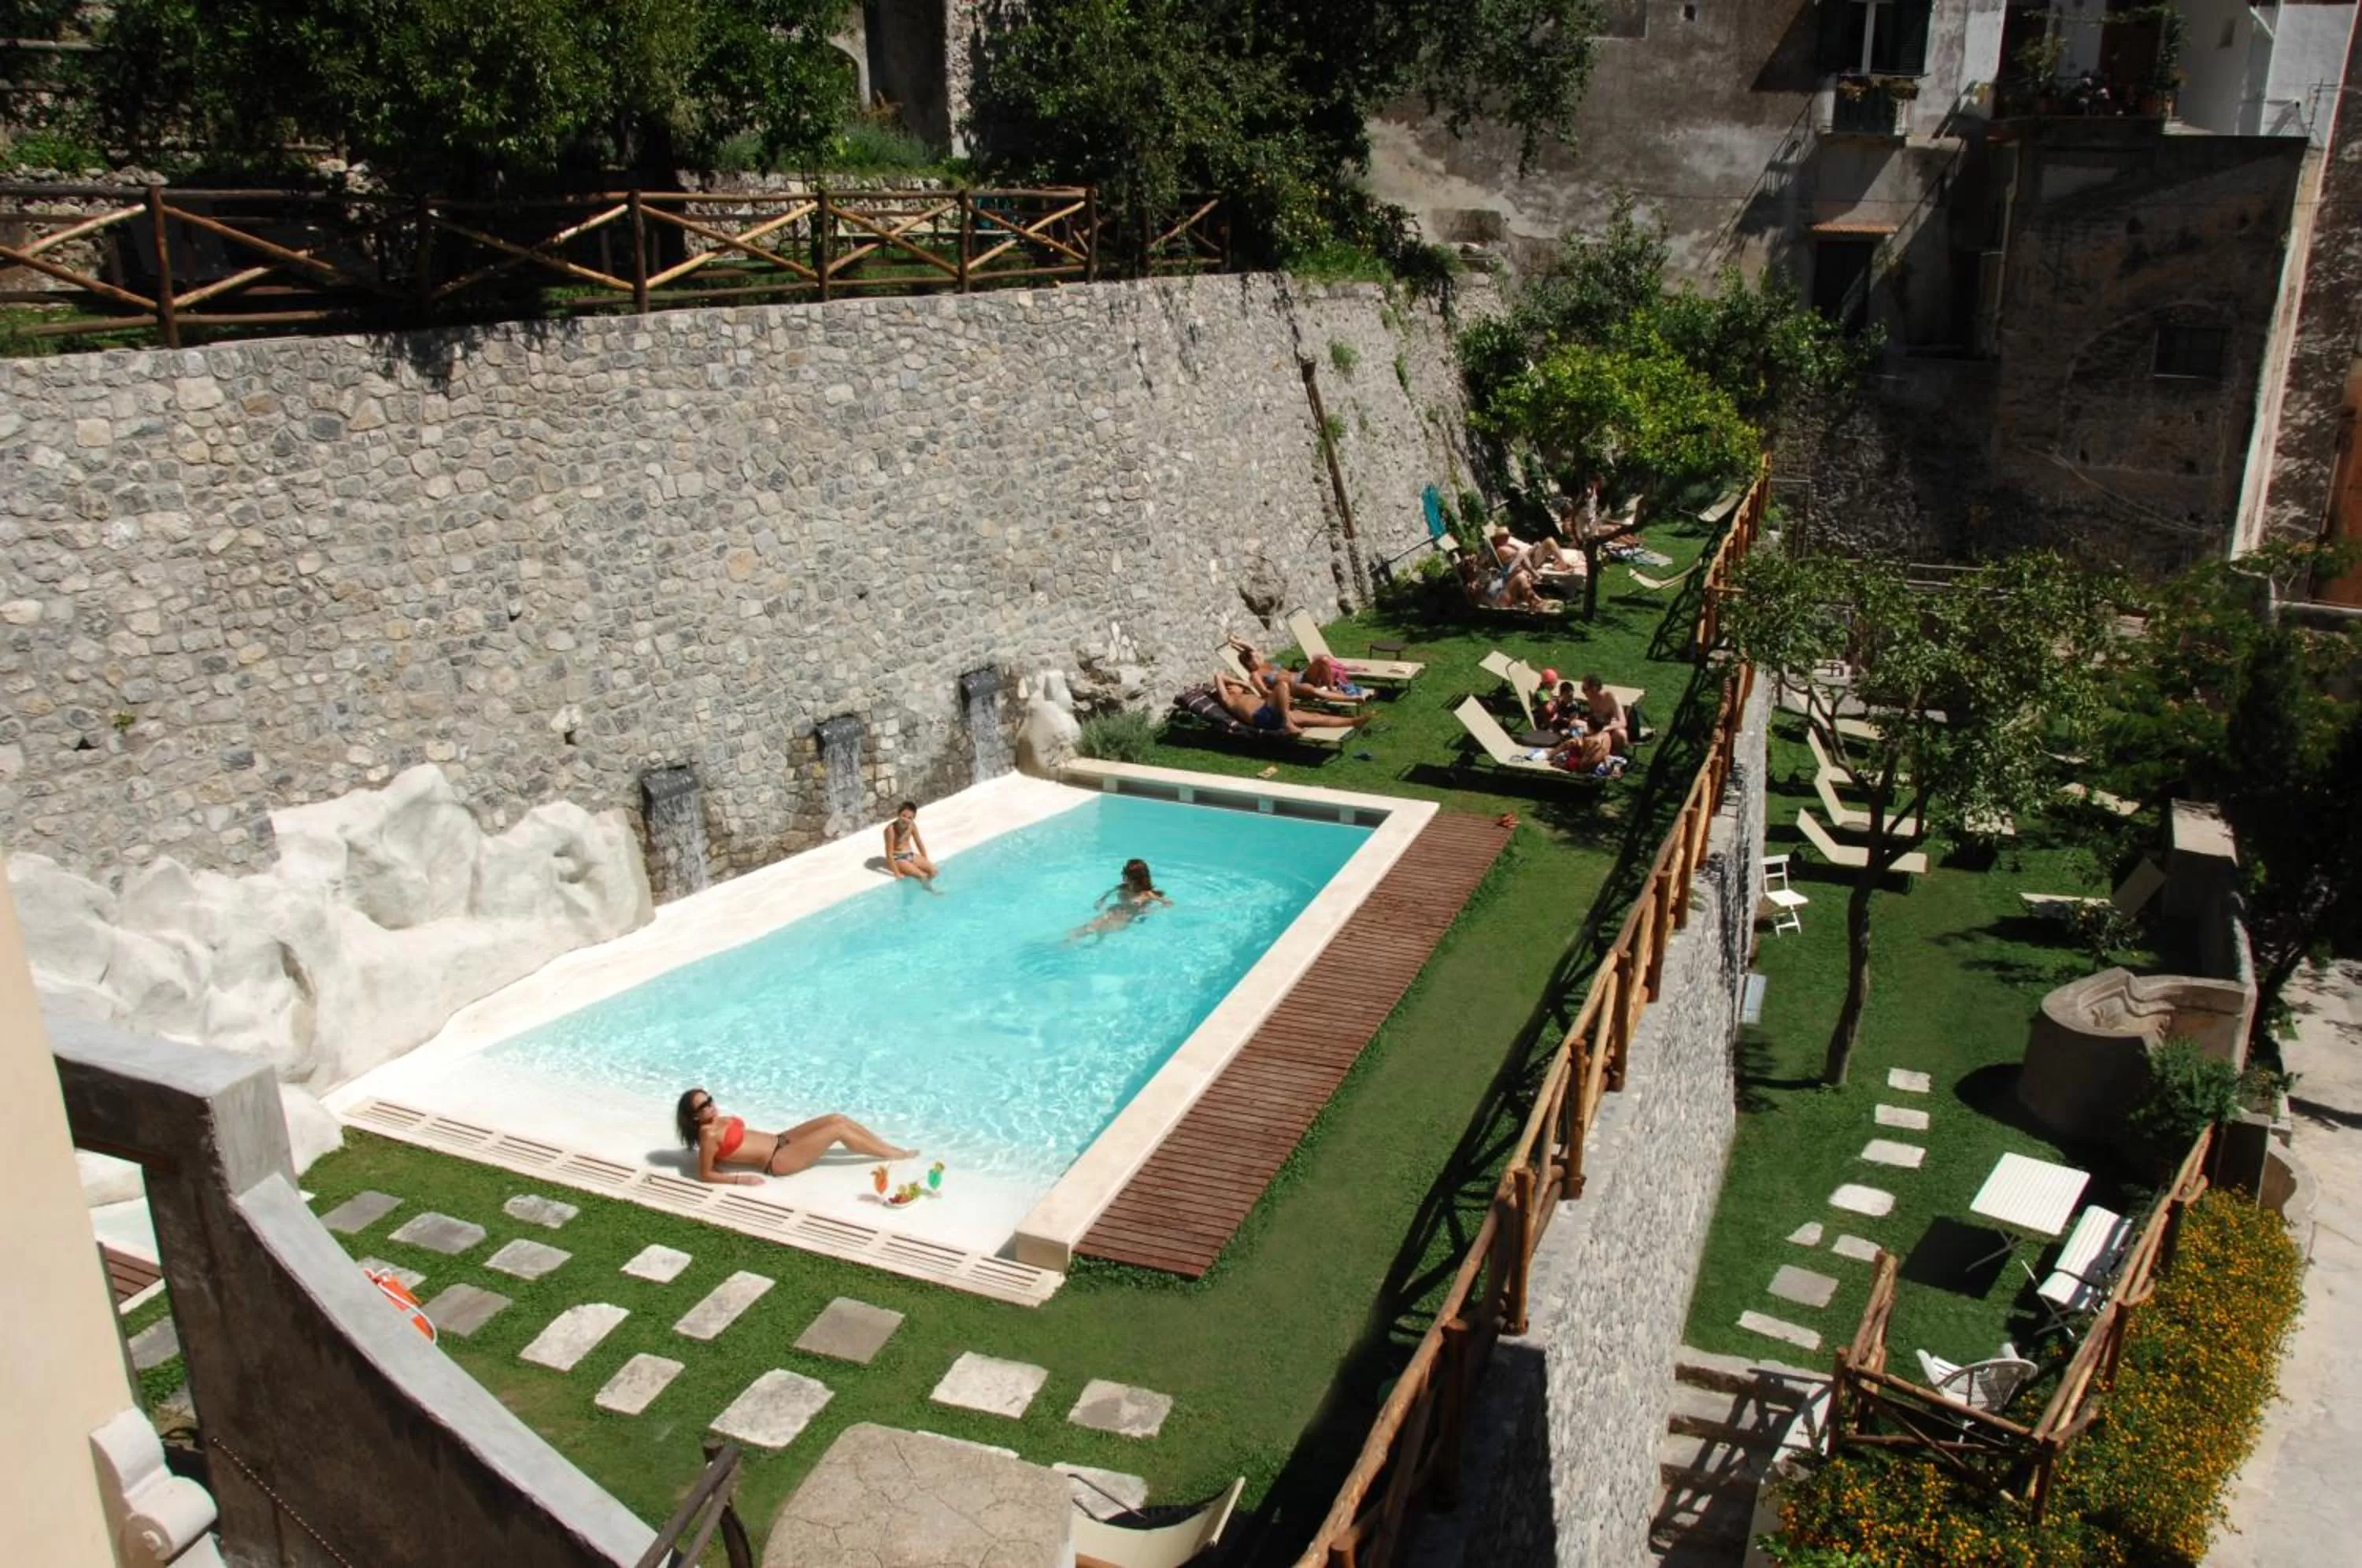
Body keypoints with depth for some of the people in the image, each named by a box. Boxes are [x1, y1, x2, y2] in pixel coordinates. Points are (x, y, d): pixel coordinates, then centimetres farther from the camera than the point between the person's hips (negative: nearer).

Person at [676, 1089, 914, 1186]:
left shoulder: (718, 1120, 7)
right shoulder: (709, 1134, -18)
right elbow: (705, 1175, -20)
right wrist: (741, 1179, -24)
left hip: (779, 1140, 10)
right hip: (778, 1161, -10)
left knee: (838, 1119, -1)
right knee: (838, 1130, -13)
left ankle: (891, 1148, 8)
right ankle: (897, 1156, 0)